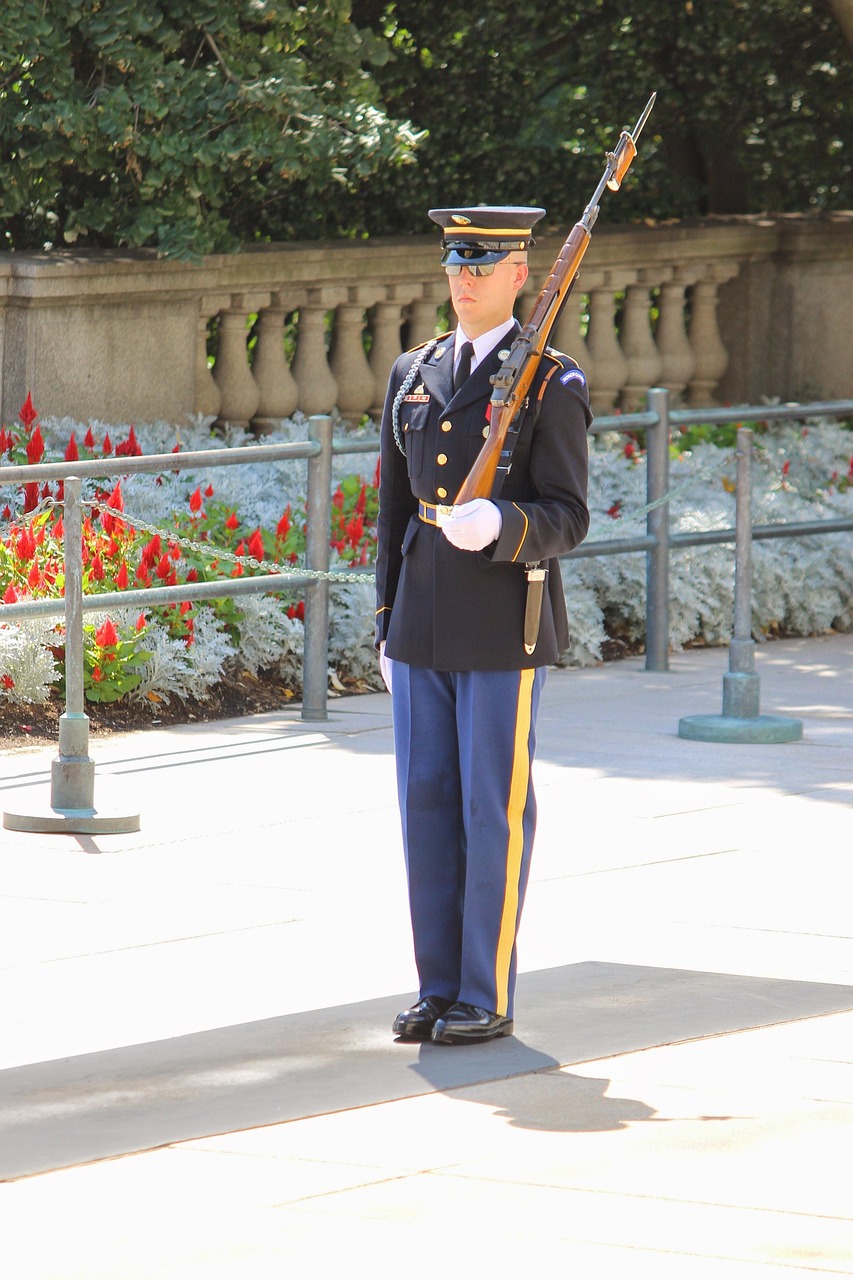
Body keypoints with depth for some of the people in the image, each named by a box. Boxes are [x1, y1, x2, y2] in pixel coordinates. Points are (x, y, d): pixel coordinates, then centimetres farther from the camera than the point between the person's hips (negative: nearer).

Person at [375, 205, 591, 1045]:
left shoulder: (552, 386, -6)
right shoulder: (413, 377, 11)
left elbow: (567, 520, -10)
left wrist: (497, 526, -30)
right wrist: (387, 628, 14)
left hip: (505, 631, -5)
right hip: (423, 630, 6)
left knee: (495, 812, -2)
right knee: (426, 808, 6)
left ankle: (488, 997, 4)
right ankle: (439, 990, 14)